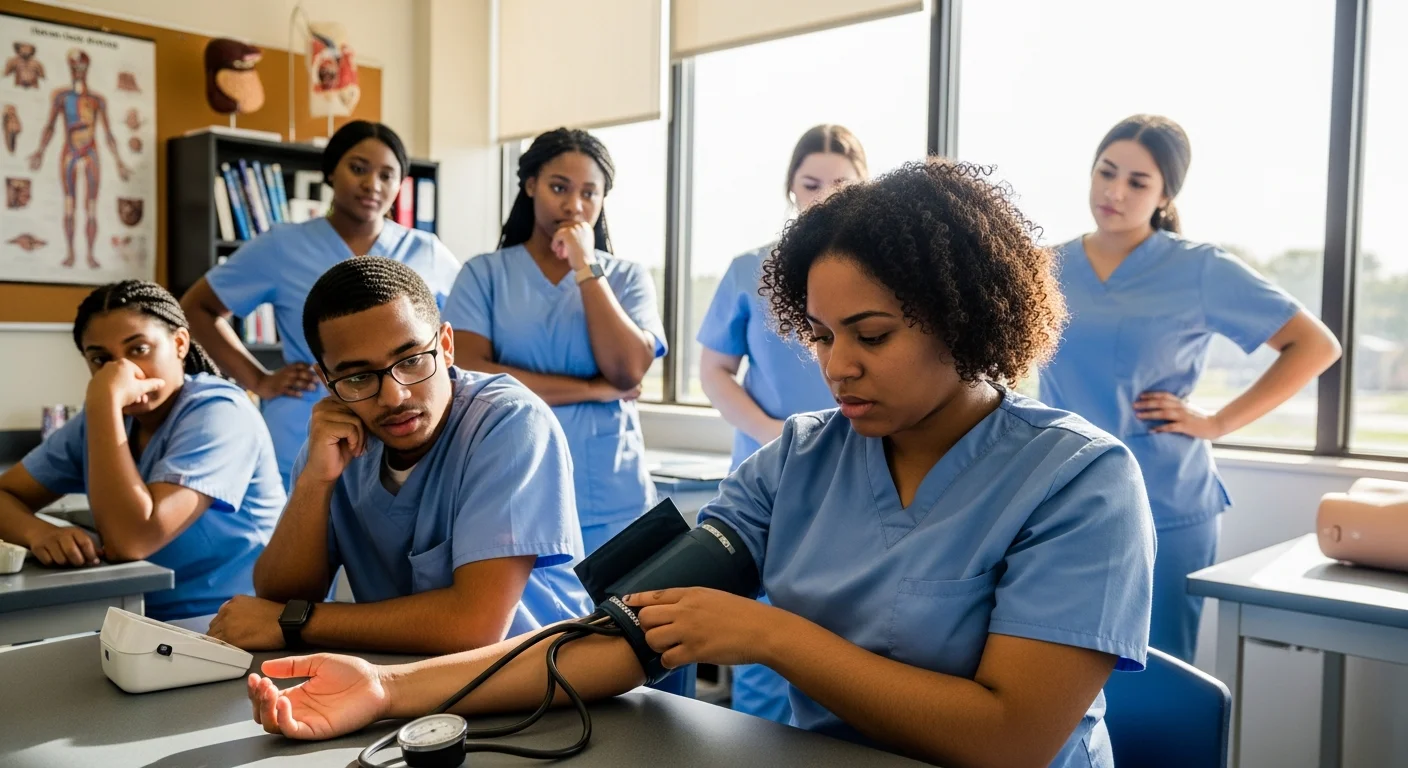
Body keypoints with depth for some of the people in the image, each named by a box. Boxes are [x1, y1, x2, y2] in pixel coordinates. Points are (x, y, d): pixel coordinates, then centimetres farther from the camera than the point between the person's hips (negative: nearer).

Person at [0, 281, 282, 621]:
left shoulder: (219, 411, -15)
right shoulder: (99, 418, 6)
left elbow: (130, 541, -24)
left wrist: (105, 402, -25)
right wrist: (39, 532, -17)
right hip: (142, 623, 7)